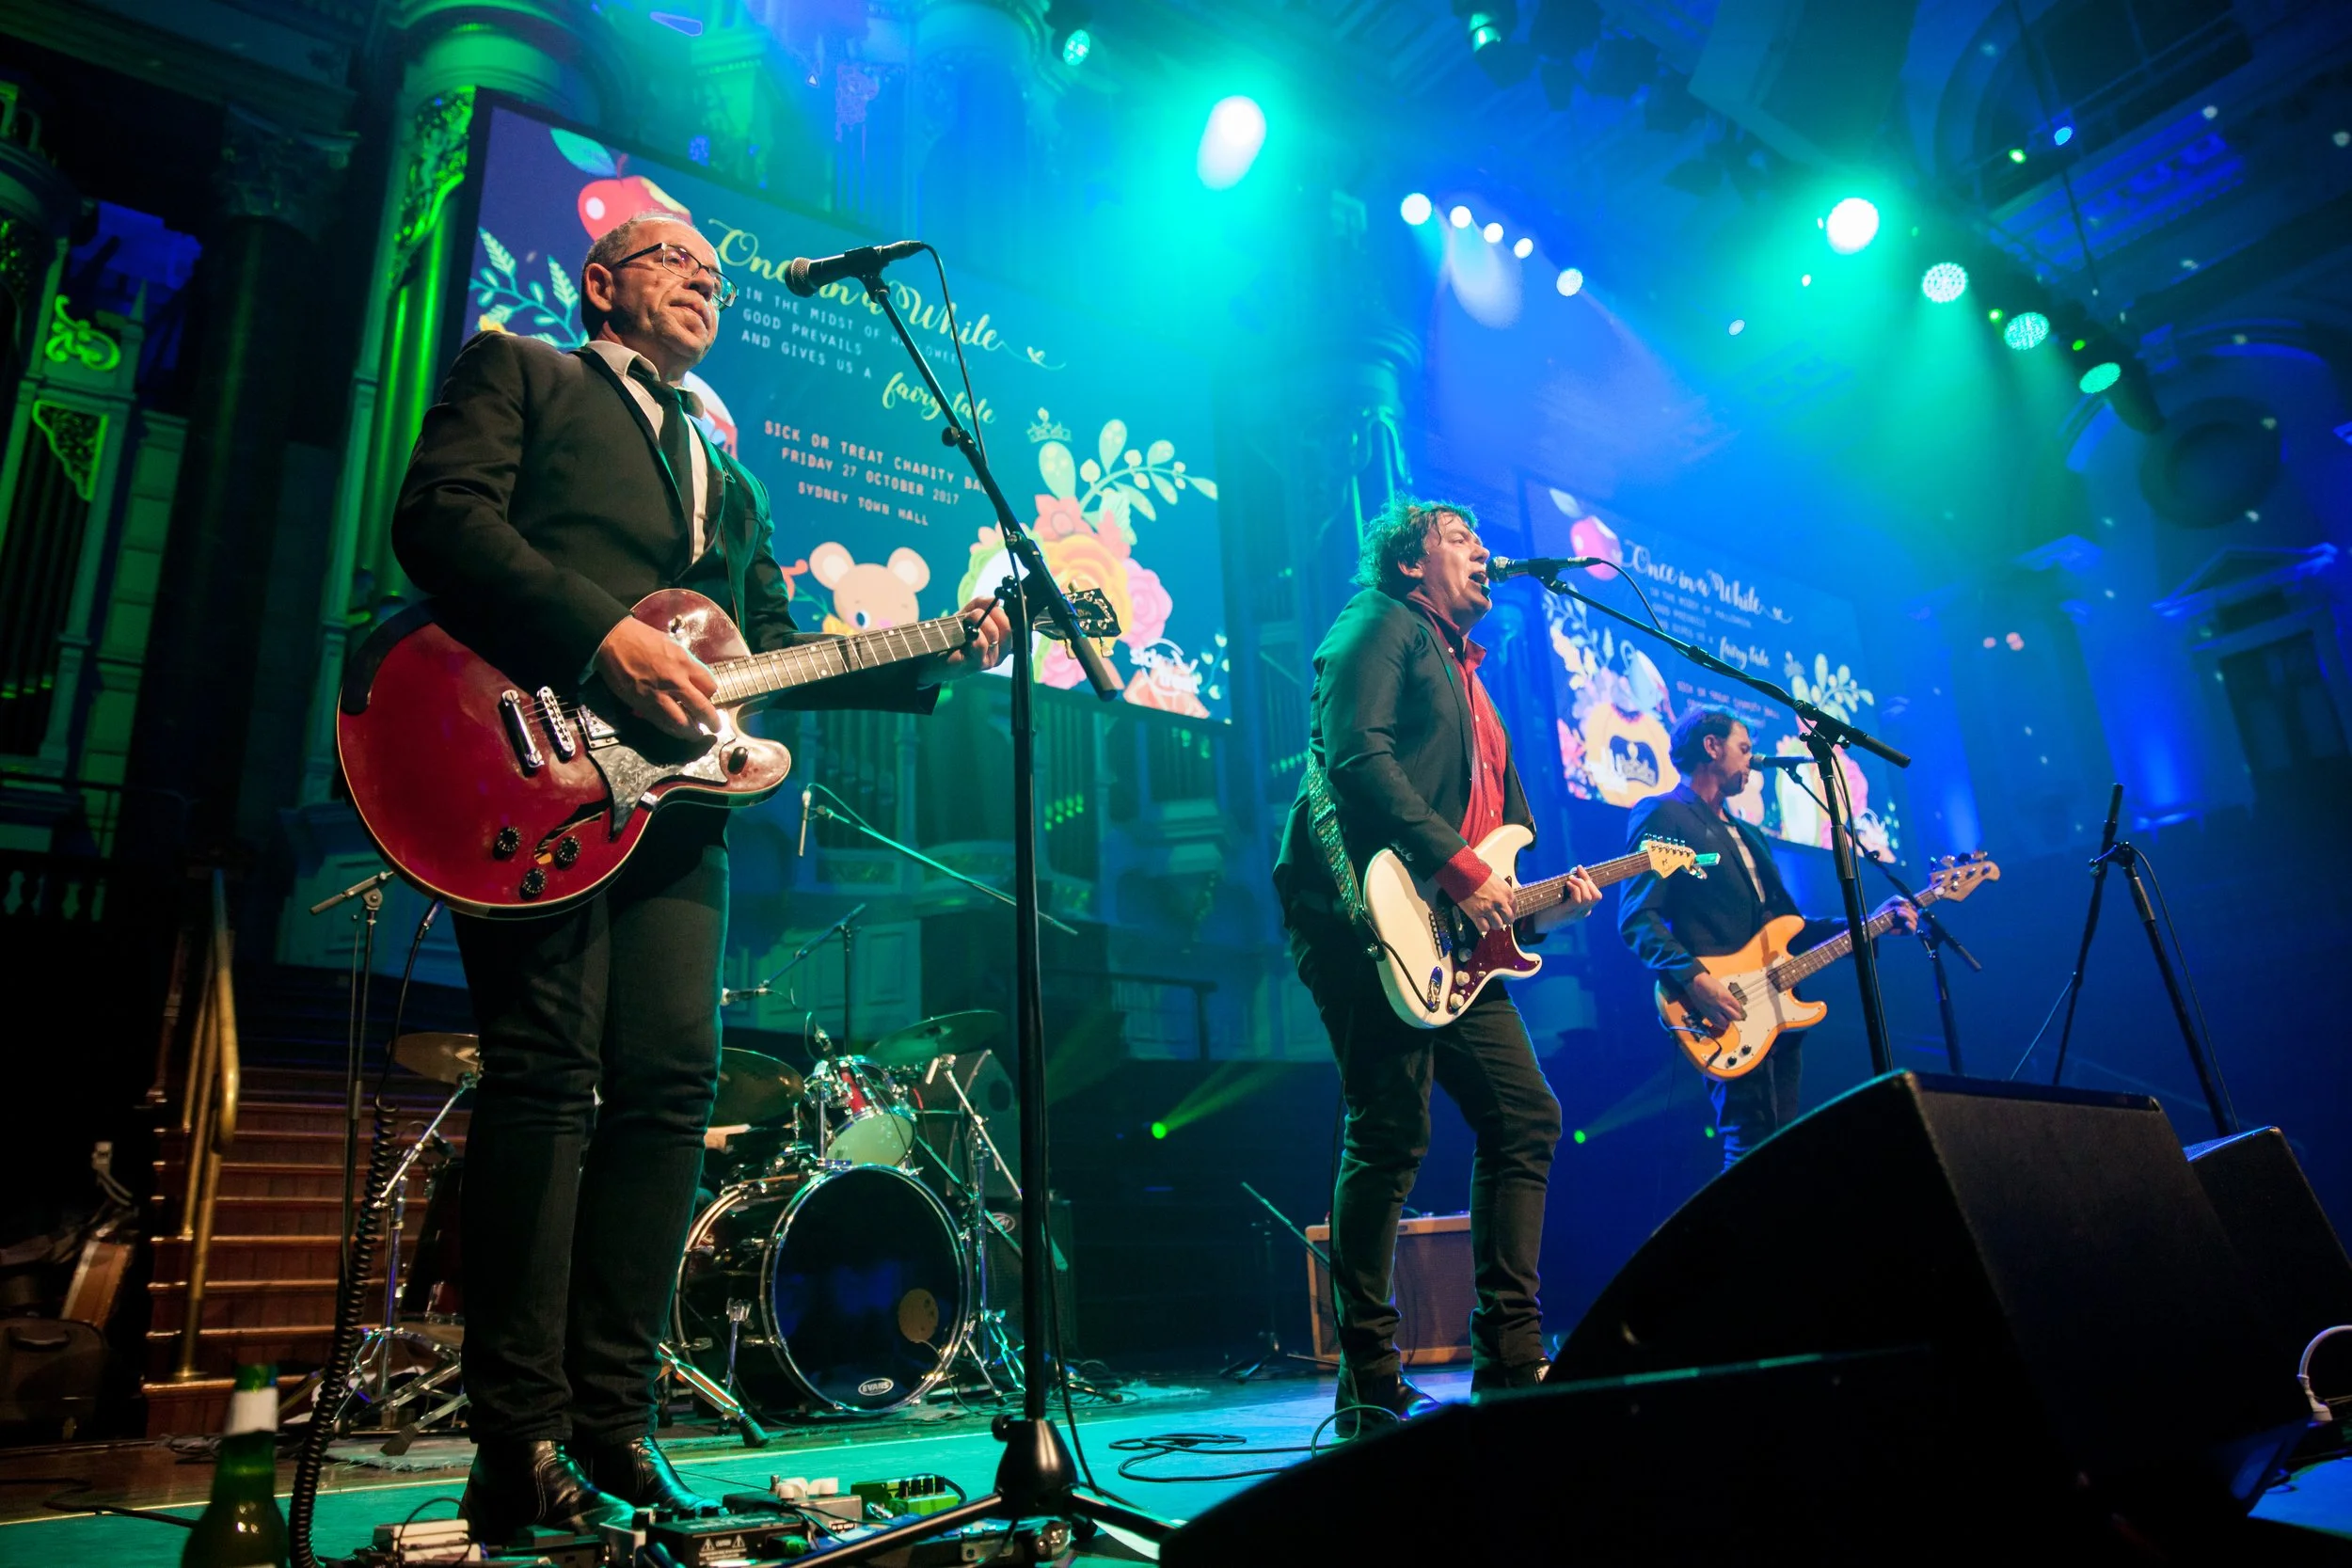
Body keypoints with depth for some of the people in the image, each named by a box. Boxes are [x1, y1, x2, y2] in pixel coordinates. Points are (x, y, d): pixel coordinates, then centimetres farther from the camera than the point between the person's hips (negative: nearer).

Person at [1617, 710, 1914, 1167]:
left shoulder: (1748, 835, 26)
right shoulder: (1663, 815, -3)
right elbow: (1637, 918, -14)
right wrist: (1694, 978, -25)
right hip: (1728, 1019, -9)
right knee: (1754, 1148, -14)